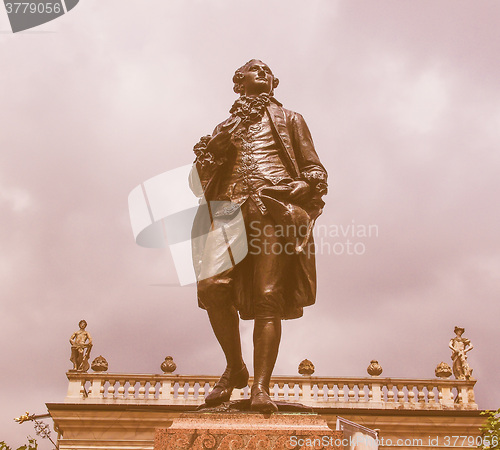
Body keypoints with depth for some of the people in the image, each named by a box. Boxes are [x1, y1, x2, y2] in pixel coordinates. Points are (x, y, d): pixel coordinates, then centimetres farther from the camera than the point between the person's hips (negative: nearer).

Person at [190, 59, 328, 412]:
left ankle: (261, 387, -13)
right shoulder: (228, 125, 29)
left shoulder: (289, 119, 25)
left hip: (276, 207, -2)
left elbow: (314, 170, 18)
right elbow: (201, 171, 16)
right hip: (231, 208, 2)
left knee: (268, 297, -13)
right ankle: (235, 368, -1)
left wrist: (306, 187, -6)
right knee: (213, 285, -19)